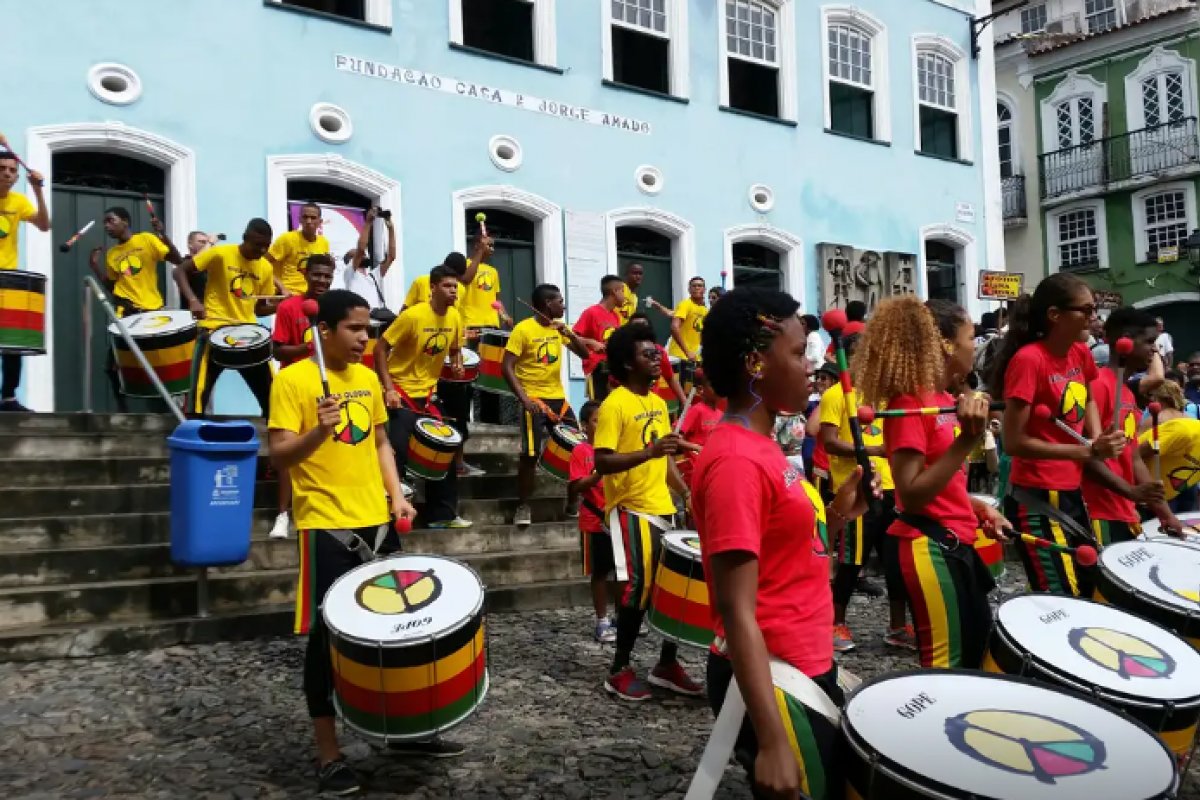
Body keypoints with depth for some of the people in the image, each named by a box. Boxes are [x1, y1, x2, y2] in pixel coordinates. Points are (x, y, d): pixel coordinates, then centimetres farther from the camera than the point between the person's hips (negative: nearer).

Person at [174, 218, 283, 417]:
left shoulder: (265, 268, 7)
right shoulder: (220, 254, -7)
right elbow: (179, 271, -5)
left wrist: (280, 305, -5)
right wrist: (193, 300, -20)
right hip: (215, 330, -4)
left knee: (270, 392, 4)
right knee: (200, 393, -6)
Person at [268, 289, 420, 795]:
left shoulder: (367, 378, 10)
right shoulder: (292, 380, -9)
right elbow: (278, 457, -13)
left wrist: (396, 495, 6)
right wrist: (318, 433, -31)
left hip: (375, 521, 6)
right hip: (326, 525, -6)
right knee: (328, 634, 0)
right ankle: (328, 754, 11)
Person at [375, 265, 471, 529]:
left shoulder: (454, 317, 0)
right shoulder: (413, 315, -20)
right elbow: (380, 349, -16)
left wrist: (457, 363, -4)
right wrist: (388, 388, -22)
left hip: (429, 393, 7)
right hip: (402, 392, -7)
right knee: (397, 454, -10)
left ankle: (443, 514, 19)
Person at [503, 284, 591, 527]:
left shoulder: (559, 327, 8)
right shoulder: (523, 329, -11)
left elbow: (584, 354, 8)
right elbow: (507, 367, -14)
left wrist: (569, 333, -9)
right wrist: (523, 397, -24)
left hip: (558, 397, 7)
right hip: (534, 399, -6)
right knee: (530, 454, -8)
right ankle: (523, 507, 6)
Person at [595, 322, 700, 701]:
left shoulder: (659, 403, 13)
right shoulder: (614, 405, -13)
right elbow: (602, 462, -21)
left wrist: (688, 494, 11)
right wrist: (648, 452, -31)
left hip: (663, 509, 8)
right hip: (631, 510, -8)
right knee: (638, 588, -6)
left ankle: (667, 664, 23)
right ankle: (619, 670, 9)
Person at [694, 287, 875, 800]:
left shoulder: (761, 446, 8)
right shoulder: (737, 461, -22)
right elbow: (737, 611, -25)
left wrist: (835, 514, 4)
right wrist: (773, 742, -27)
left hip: (806, 667, 10)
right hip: (773, 680, -10)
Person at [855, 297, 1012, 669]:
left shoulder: (944, 399, 10)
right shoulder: (910, 403, -17)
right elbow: (911, 495, -24)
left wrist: (980, 509, 7)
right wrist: (967, 440, -28)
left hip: (955, 543, 10)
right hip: (926, 547, -10)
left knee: (979, 648, 18)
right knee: (946, 662, -2)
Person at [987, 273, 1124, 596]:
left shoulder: (1080, 354, 5)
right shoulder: (1028, 360, -19)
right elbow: (1013, 442, -20)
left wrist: (1098, 439, 6)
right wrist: (1088, 451, -20)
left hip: (1072, 494, 9)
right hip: (1037, 500, -9)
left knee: (1090, 593, 18)